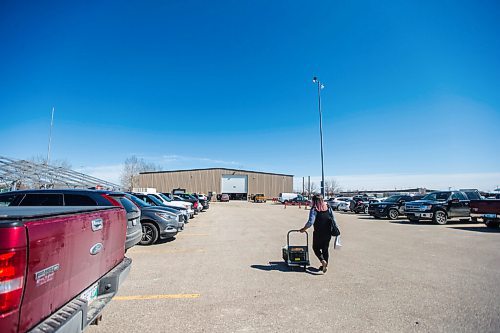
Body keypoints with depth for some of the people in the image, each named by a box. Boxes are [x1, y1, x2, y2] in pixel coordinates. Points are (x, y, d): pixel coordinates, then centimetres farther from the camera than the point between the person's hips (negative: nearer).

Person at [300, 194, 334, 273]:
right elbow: (332, 220, 5)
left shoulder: (314, 209, -13)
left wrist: (304, 229, -9)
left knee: (316, 248, 13)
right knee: (325, 249, 16)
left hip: (318, 233, -5)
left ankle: (323, 261, -6)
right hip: (328, 233, 5)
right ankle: (325, 265, 21)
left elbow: (310, 222, -21)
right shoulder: (328, 208, 3)